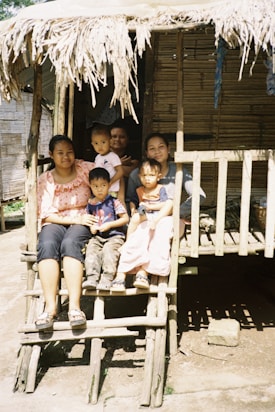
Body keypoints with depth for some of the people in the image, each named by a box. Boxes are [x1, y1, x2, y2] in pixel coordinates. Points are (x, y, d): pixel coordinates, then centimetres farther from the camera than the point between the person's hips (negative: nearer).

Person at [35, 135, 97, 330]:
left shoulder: (84, 169, 3)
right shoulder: (45, 180, 4)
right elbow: (46, 215, -2)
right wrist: (76, 219, -12)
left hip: (81, 223, -1)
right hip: (54, 223, 1)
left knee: (70, 244, -35)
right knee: (47, 246, -33)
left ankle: (74, 306, -38)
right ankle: (50, 306, -35)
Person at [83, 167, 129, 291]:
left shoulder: (114, 202, -1)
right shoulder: (90, 204, 12)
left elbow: (126, 218, -4)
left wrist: (109, 225, -12)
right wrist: (91, 226, 0)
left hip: (114, 235, -4)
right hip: (97, 236, 4)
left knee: (108, 250, -29)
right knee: (91, 249, -23)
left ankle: (107, 279, -29)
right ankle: (92, 278, -27)